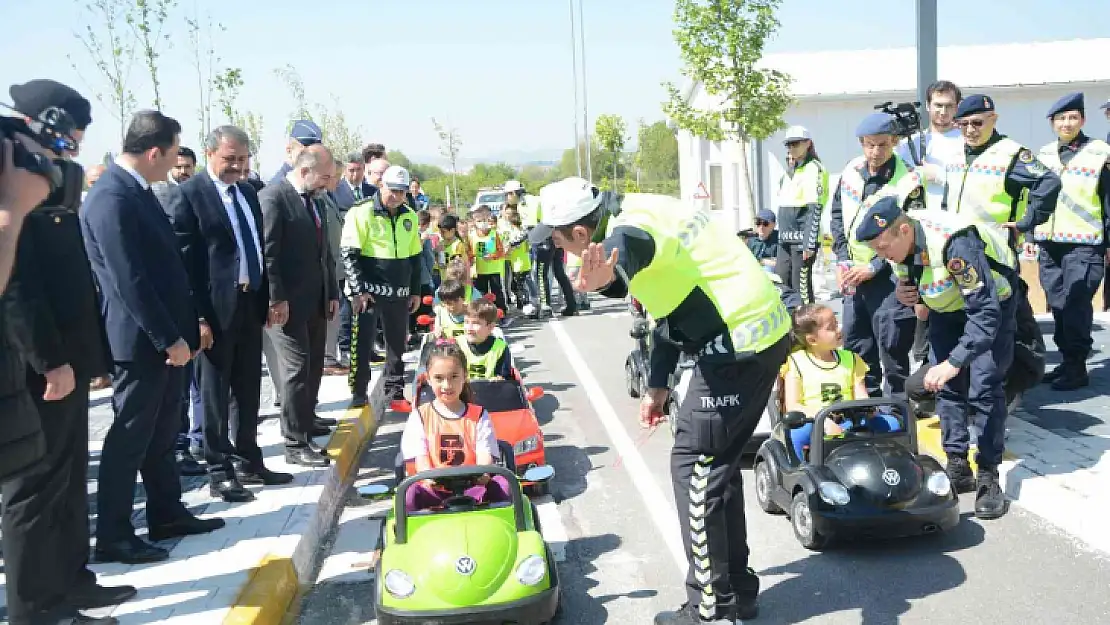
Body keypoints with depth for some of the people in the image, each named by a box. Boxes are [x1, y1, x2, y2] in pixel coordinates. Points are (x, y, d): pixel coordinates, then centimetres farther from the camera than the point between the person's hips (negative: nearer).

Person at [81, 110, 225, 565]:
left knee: (161, 433, 18)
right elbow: (129, 281, -24)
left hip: (165, 335, 9)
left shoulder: (136, 190, 10)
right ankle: (113, 536, 13)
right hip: (142, 340, -9)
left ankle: (167, 514, 31)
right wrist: (169, 338, -20)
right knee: (130, 438, 1)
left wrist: (181, 330, 17)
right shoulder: (112, 199, -21)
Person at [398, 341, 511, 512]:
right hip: (433, 492, -1)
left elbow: (484, 458, -1)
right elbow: (420, 461, -1)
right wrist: (430, 477, -27)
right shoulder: (420, 417, 11)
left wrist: (482, 475, -28)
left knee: (503, 484, -27)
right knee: (410, 493, -32)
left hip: (472, 490, 1)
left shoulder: (478, 416, 13)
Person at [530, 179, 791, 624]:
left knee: (693, 463, -2)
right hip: (762, 327, 10)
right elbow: (668, 309, 19)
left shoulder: (627, 230, -19)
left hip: (739, 341, -10)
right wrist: (657, 387, 21)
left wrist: (605, 277, -72)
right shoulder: (637, 212, 12)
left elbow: (624, 255, -48)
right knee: (717, 461, 17)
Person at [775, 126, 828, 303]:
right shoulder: (788, 171, 18)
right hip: (786, 239, 8)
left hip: (803, 238, -8)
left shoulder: (814, 169, -7)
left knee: (801, 287, -5)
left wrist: (809, 243, -18)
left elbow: (815, 210, -13)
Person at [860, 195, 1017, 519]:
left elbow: (985, 313, -40)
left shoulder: (955, 242, -39)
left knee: (983, 389, -13)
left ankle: (989, 477, -4)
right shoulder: (897, 243, -17)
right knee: (946, 385, 3)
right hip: (947, 305, 7)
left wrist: (954, 362, -46)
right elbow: (911, 281, 5)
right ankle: (958, 467, 12)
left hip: (990, 300, -7)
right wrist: (905, 293, -19)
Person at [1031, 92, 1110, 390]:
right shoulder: (1044, 154, 12)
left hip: (1084, 244, -5)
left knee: (1076, 305, -8)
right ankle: (1067, 361, 19)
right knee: (1057, 305, 9)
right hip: (1048, 243, 5)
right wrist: (1027, 230, 16)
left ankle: (1077, 368, -1)